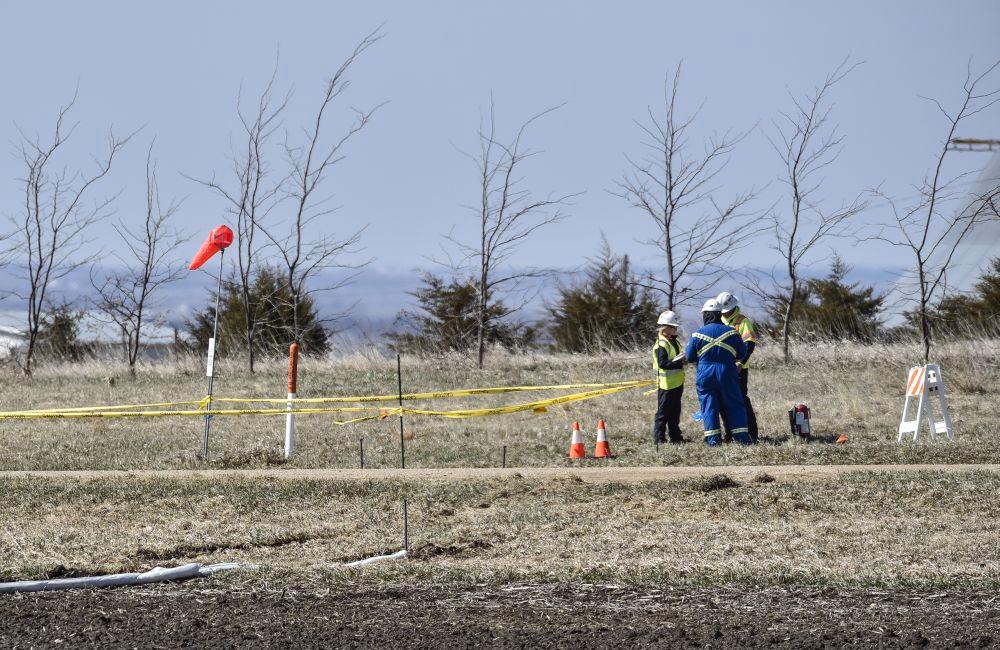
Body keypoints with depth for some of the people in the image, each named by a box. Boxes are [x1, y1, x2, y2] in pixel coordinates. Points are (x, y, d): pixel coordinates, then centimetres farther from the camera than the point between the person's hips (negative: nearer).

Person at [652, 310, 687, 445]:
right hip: (666, 383, -9)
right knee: (663, 412, -5)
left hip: (677, 383, 9)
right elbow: (662, 363, -25)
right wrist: (678, 361, -27)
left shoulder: (674, 342, 13)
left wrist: (683, 359, 2)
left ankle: (675, 436, 23)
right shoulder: (661, 345, -17)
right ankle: (658, 438, -1)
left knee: (675, 411, 15)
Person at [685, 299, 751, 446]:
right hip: (727, 374, 1)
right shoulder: (731, 332, -3)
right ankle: (742, 437, 4)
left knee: (709, 406, 6)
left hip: (705, 374, 0)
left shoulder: (698, 335, -5)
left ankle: (713, 439, 2)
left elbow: (689, 357, 3)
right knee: (734, 406, 7)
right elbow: (742, 353, 6)